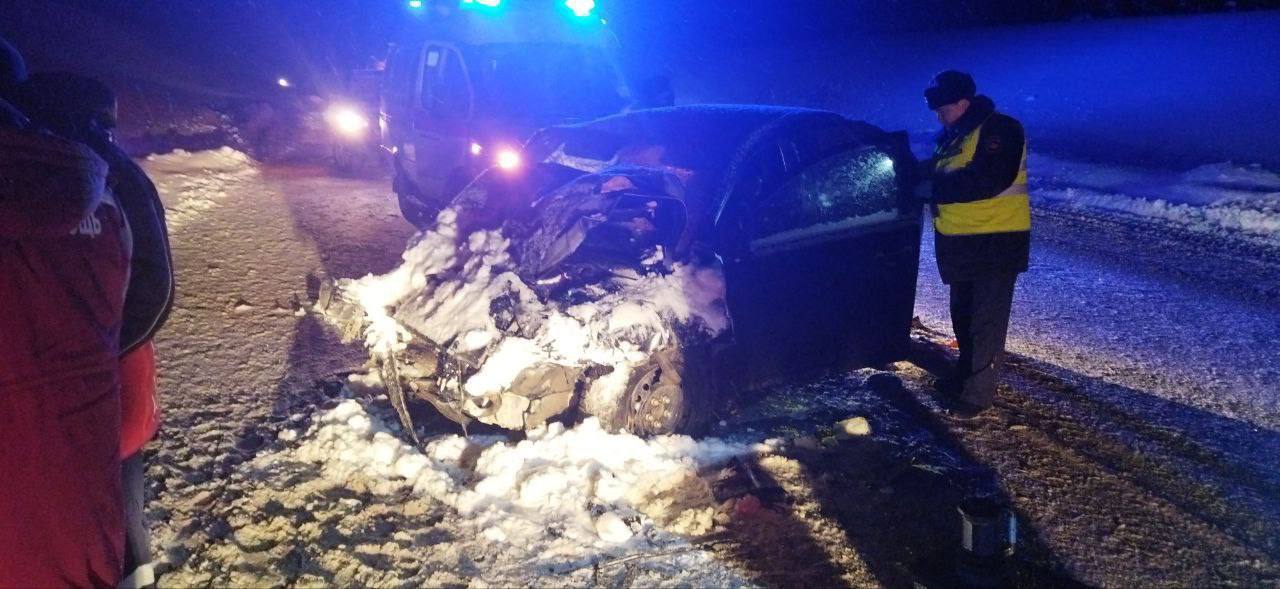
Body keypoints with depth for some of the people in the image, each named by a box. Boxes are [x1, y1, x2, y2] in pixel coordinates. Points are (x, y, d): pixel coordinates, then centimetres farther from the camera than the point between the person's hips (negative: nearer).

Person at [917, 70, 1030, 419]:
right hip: (959, 241, 9)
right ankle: (967, 375, 34)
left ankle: (977, 394, 1)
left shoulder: (1000, 129, -13)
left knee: (986, 320, -4)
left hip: (996, 241, -9)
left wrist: (936, 188, -21)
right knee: (962, 315, 19)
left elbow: (989, 179, -27)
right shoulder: (949, 137, 14)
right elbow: (935, 174, 21)